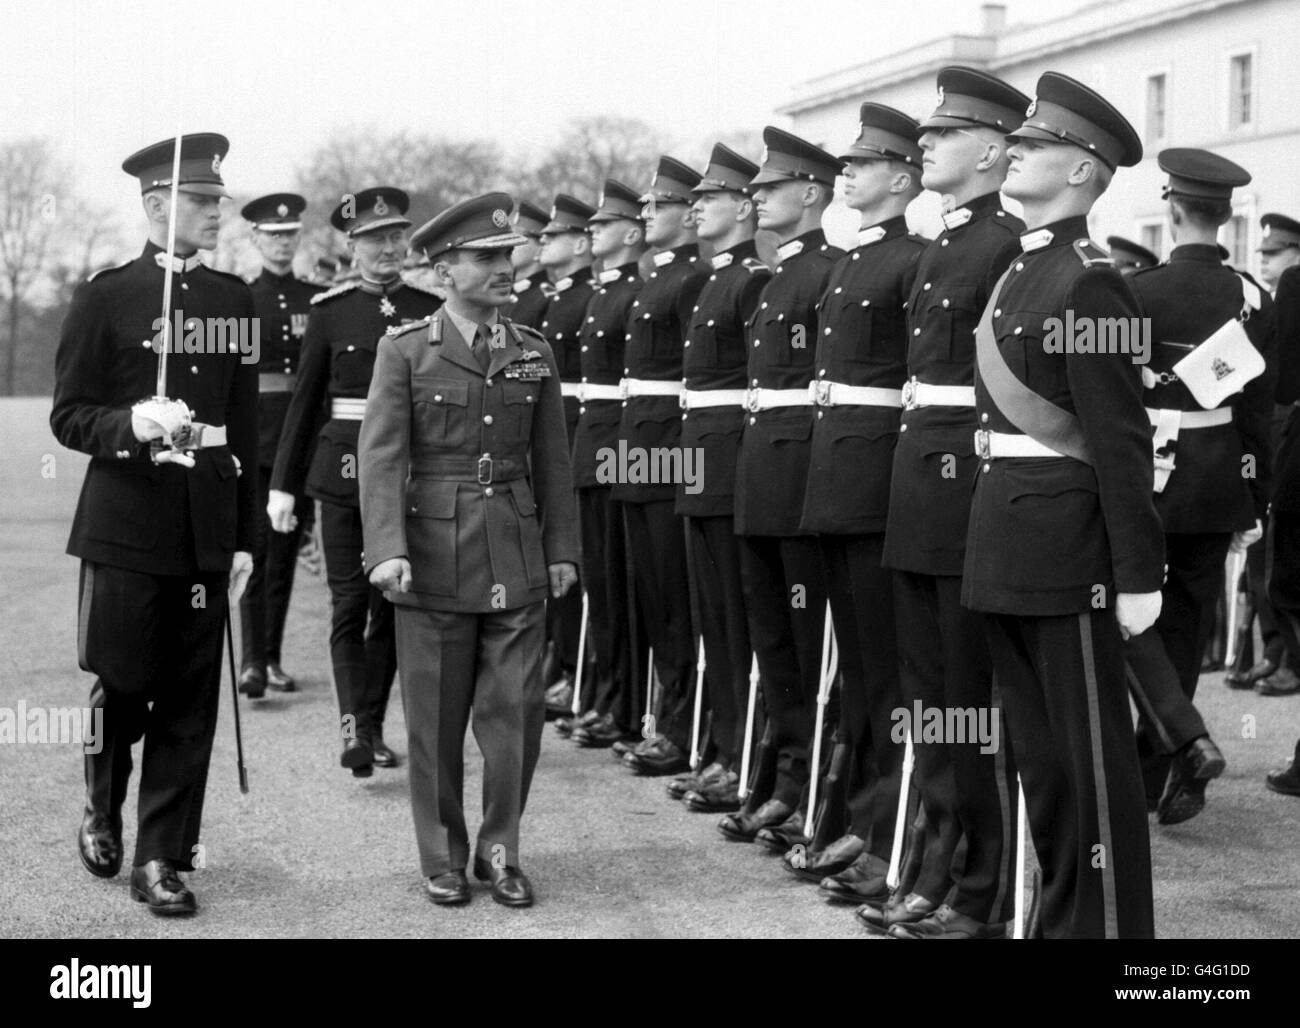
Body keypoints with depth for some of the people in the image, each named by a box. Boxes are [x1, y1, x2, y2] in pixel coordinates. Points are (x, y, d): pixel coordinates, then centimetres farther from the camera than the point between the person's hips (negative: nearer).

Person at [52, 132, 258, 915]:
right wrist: (131, 424, -23)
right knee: (121, 684, 2)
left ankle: (163, 859, 11)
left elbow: (245, 428, 10)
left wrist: (246, 538, 8)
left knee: (189, 703, 3)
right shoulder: (105, 298, -2)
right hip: (126, 528, -3)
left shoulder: (233, 299, 9)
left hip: (207, 532, 3)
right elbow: (69, 416, -2)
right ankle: (102, 807, 31)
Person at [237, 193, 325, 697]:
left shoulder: (319, 298, 8)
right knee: (258, 545, -10)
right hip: (255, 434, -3)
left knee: (287, 550, 7)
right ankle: (252, 661, -12)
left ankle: (273, 658, 15)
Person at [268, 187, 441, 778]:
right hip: (345, 469, -2)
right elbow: (306, 401, 5)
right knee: (350, 603, -6)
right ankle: (353, 727, -11)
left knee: (392, 604, 7)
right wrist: (283, 484, 3)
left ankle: (372, 728, 17)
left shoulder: (431, 310, 4)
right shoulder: (329, 311, 2)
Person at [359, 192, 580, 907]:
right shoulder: (405, 352, -2)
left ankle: (500, 851, 17)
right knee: (436, 719, 5)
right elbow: (381, 454, -9)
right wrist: (387, 549, -19)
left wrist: (561, 548, 9)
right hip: (434, 559, -2)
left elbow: (552, 460, 12)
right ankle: (442, 859, 18)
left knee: (516, 711, 2)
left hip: (518, 560, 3)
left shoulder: (534, 353, 8)